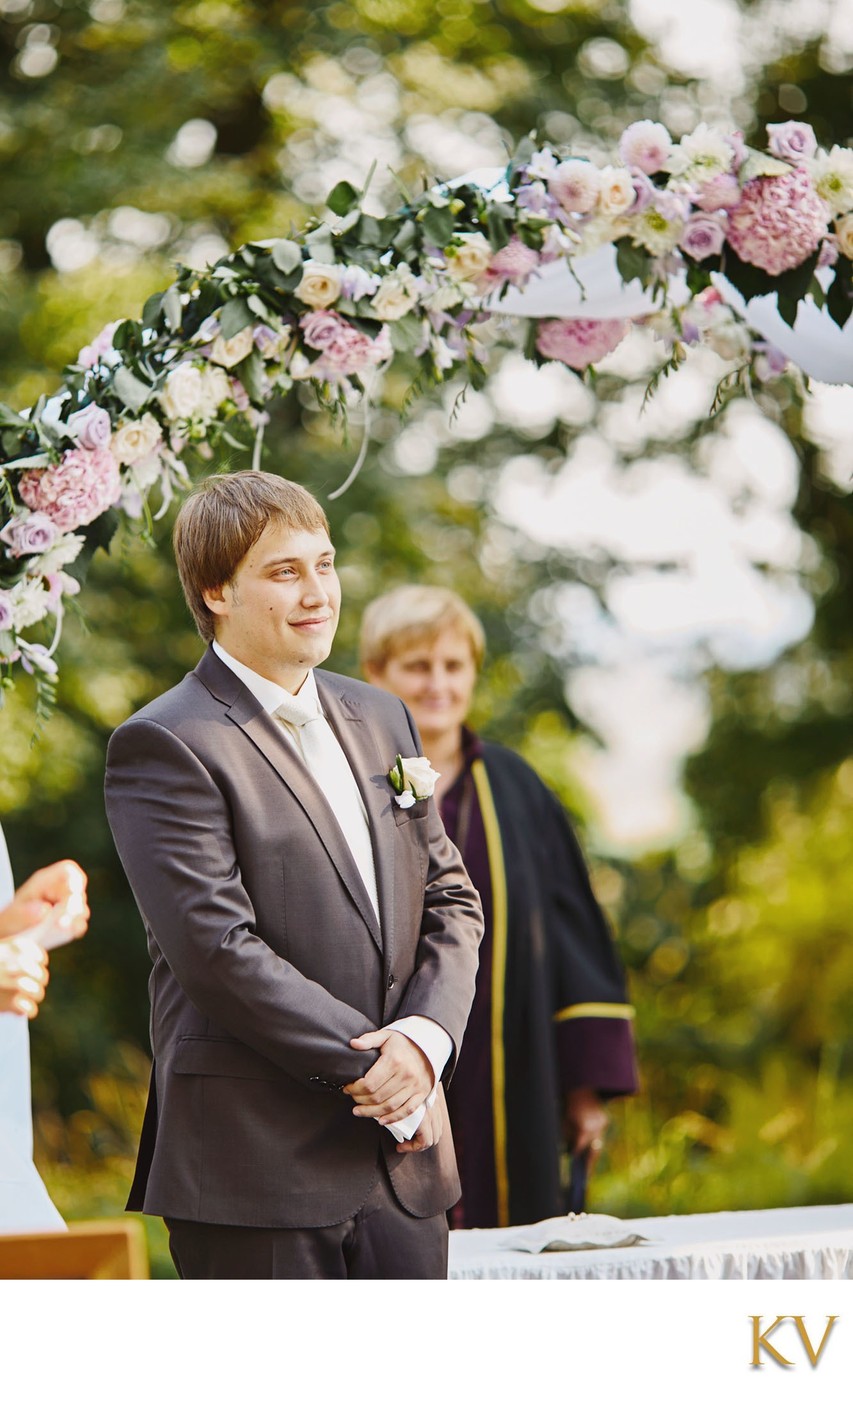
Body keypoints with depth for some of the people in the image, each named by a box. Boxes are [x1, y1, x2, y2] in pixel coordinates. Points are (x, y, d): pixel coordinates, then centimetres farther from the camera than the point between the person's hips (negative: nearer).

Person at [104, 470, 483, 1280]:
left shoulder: (380, 720, 16)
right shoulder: (164, 747, -8)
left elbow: (450, 898, 15)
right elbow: (216, 947, -16)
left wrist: (427, 1037, -4)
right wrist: (369, 1068, -14)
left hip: (404, 1161, 7)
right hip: (257, 1173, -7)